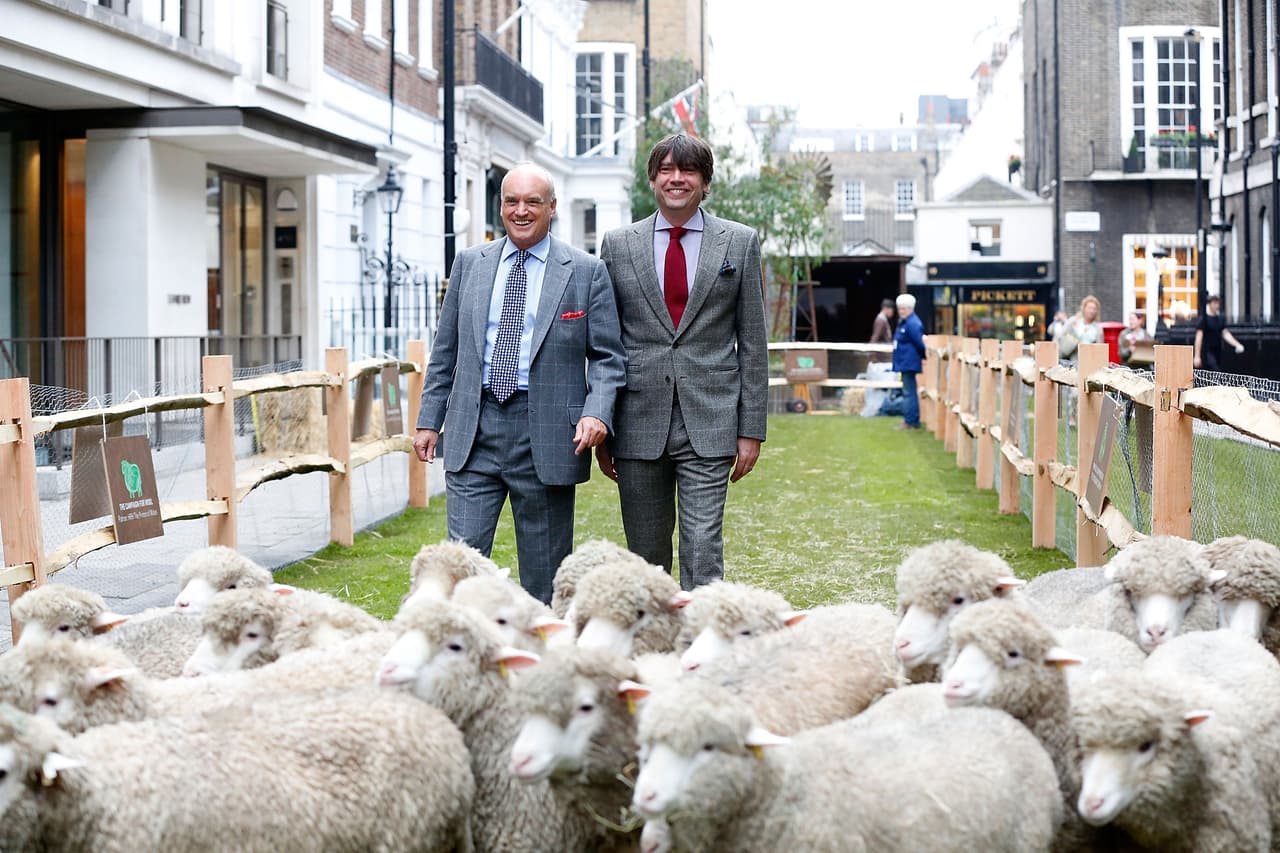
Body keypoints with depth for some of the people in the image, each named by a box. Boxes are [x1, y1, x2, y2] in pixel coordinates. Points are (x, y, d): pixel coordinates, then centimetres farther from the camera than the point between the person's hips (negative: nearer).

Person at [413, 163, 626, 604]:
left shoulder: (587, 272, 2)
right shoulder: (469, 263, 11)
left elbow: (608, 356, 1)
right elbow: (445, 350, 15)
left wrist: (597, 412, -16)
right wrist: (429, 419, 10)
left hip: (546, 433, -2)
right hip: (473, 431, 2)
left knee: (544, 576, 6)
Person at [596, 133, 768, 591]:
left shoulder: (740, 243, 6)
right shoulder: (618, 244, 9)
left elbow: (753, 342, 6)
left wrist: (751, 429, 1)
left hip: (709, 422, -1)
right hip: (639, 424, 2)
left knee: (703, 548, -7)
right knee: (645, 552, 8)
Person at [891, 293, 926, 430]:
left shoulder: (913, 324, -18)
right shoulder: (903, 322, 15)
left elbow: (919, 343, -18)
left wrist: (923, 357, -6)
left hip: (909, 363, -11)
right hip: (905, 362, 11)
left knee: (908, 392, -7)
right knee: (911, 392, 14)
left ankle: (910, 422, -5)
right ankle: (914, 421, 21)